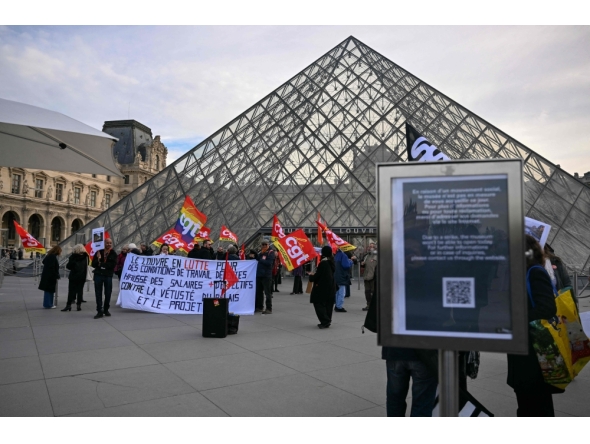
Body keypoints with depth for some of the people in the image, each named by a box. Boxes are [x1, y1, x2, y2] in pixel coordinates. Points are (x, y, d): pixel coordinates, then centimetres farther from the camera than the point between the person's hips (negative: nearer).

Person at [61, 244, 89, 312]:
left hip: (73, 276, -3)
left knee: (71, 291, 2)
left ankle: (69, 305, 0)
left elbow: (68, 266, -6)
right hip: (82, 276, 3)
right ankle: (79, 305, 5)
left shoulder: (73, 256, -9)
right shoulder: (85, 257, 1)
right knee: (80, 291, 6)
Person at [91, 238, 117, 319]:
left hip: (108, 276, -1)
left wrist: (101, 264, -10)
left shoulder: (113, 254, 2)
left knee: (108, 293, 7)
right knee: (98, 293, 1)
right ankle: (99, 311, 6)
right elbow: (93, 264, 2)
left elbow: (113, 264, -10)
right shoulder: (99, 252, 5)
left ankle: (106, 310, 22)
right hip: (98, 275, 1)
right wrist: (98, 259, -18)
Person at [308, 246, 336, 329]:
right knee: (328, 305, 13)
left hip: (322, 287, -8)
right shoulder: (332, 262, 6)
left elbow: (317, 276, -16)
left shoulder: (323, 263, -18)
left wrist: (311, 276, 5)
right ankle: (327, 321, 17)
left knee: (319, 303, 0)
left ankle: (325, 321, -9)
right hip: (331, 287, 8)